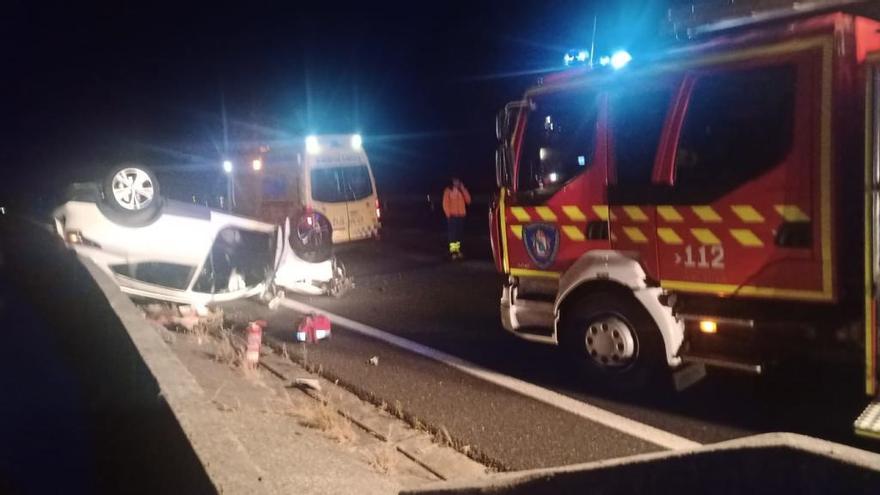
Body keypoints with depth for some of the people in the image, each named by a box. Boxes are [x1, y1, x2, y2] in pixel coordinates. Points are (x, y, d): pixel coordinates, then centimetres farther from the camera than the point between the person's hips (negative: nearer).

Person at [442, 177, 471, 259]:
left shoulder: (462, 190, 11)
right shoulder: (448, 190, -1)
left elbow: (468, 200, -1)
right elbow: (445, 203, -3)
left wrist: (463, 189, -6)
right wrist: (448, 214, -9)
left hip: (461, 216, 4)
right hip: (452, 216, -4)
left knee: (460, 233, 5)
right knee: (453, 233, -8)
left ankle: (457, 250, 13)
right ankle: (452, 250, -6)